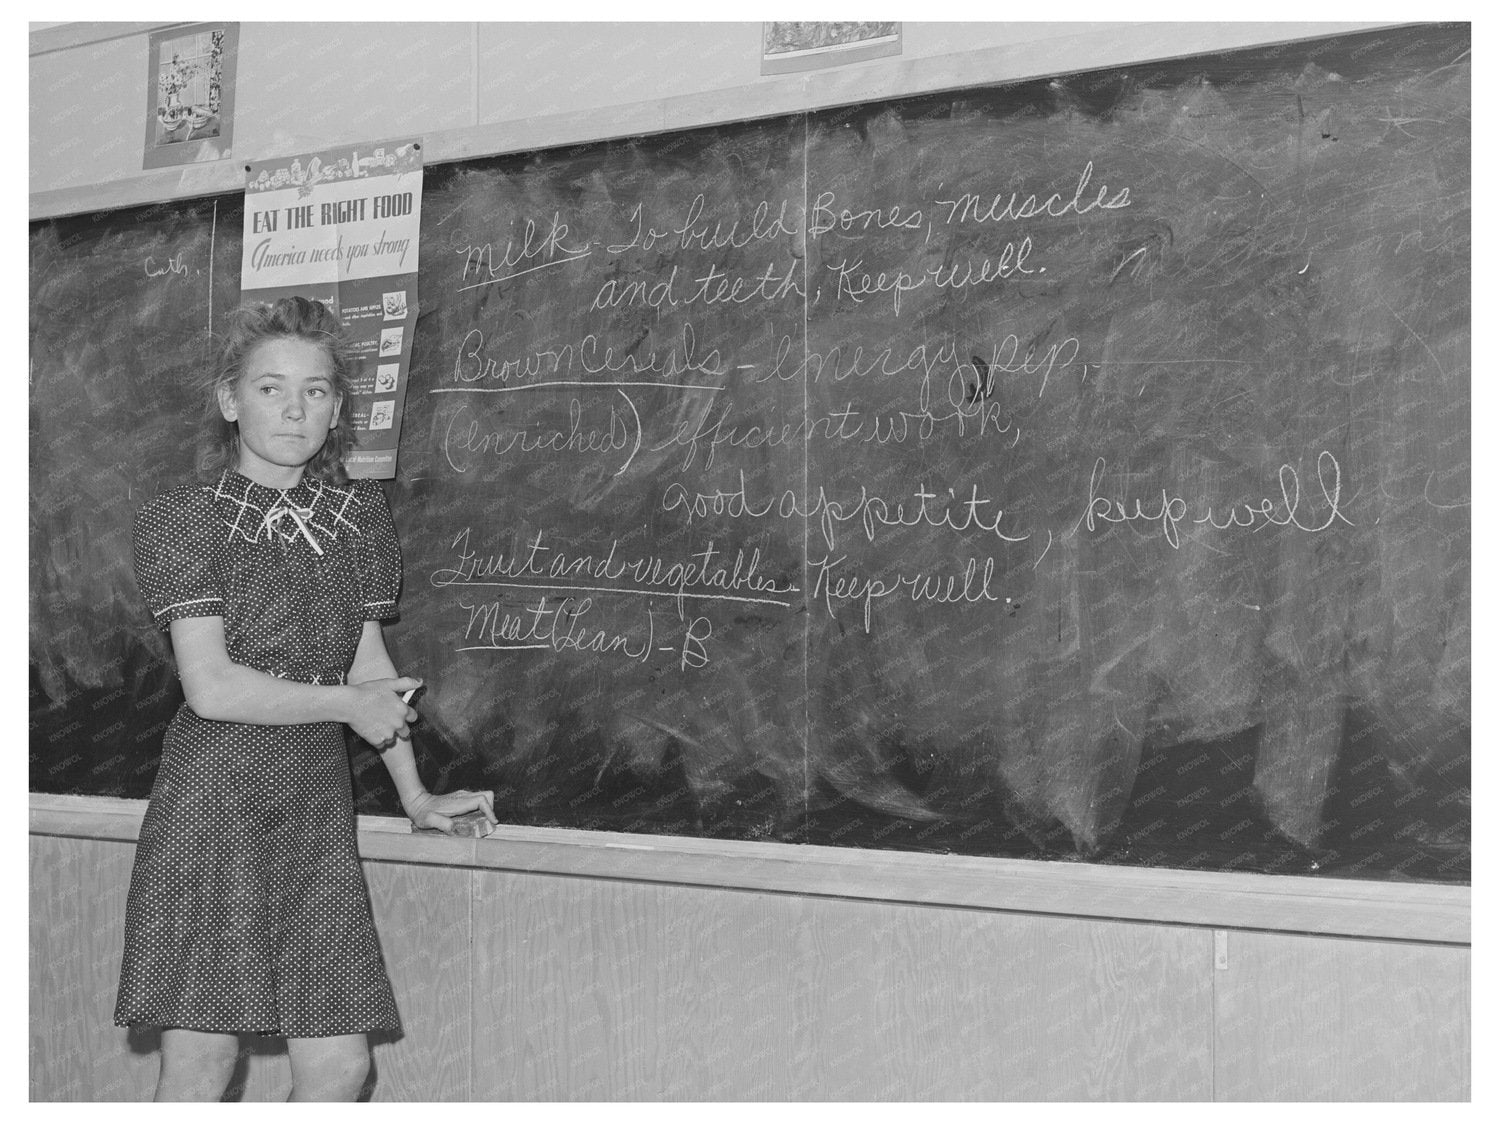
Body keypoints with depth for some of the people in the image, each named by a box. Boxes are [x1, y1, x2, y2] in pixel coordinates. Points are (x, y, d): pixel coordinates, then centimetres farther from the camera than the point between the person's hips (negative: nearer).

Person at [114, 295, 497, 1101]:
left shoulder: (359, 514, 10)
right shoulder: (187, 520, -5)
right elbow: (212, 687, -12)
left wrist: (415, 796, 18)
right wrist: (351, 705, -6)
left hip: (317, 802, 5)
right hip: (213, 798, -5)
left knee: (339, 1063, 1)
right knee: (202, 1057, -6)